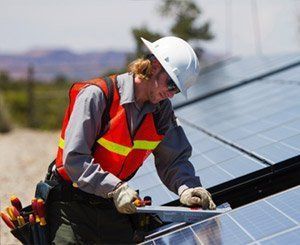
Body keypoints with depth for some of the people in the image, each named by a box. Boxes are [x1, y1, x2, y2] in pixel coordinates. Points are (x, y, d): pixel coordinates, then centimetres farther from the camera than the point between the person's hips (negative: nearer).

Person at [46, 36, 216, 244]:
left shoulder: (162, 109, 1)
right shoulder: (97, 95, -19)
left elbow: (174, 159, 1)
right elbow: (74, 159, -23)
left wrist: (186, 188, -20)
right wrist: (115, 189, -31)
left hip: (115, 207, 5)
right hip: (71, 204, -5)